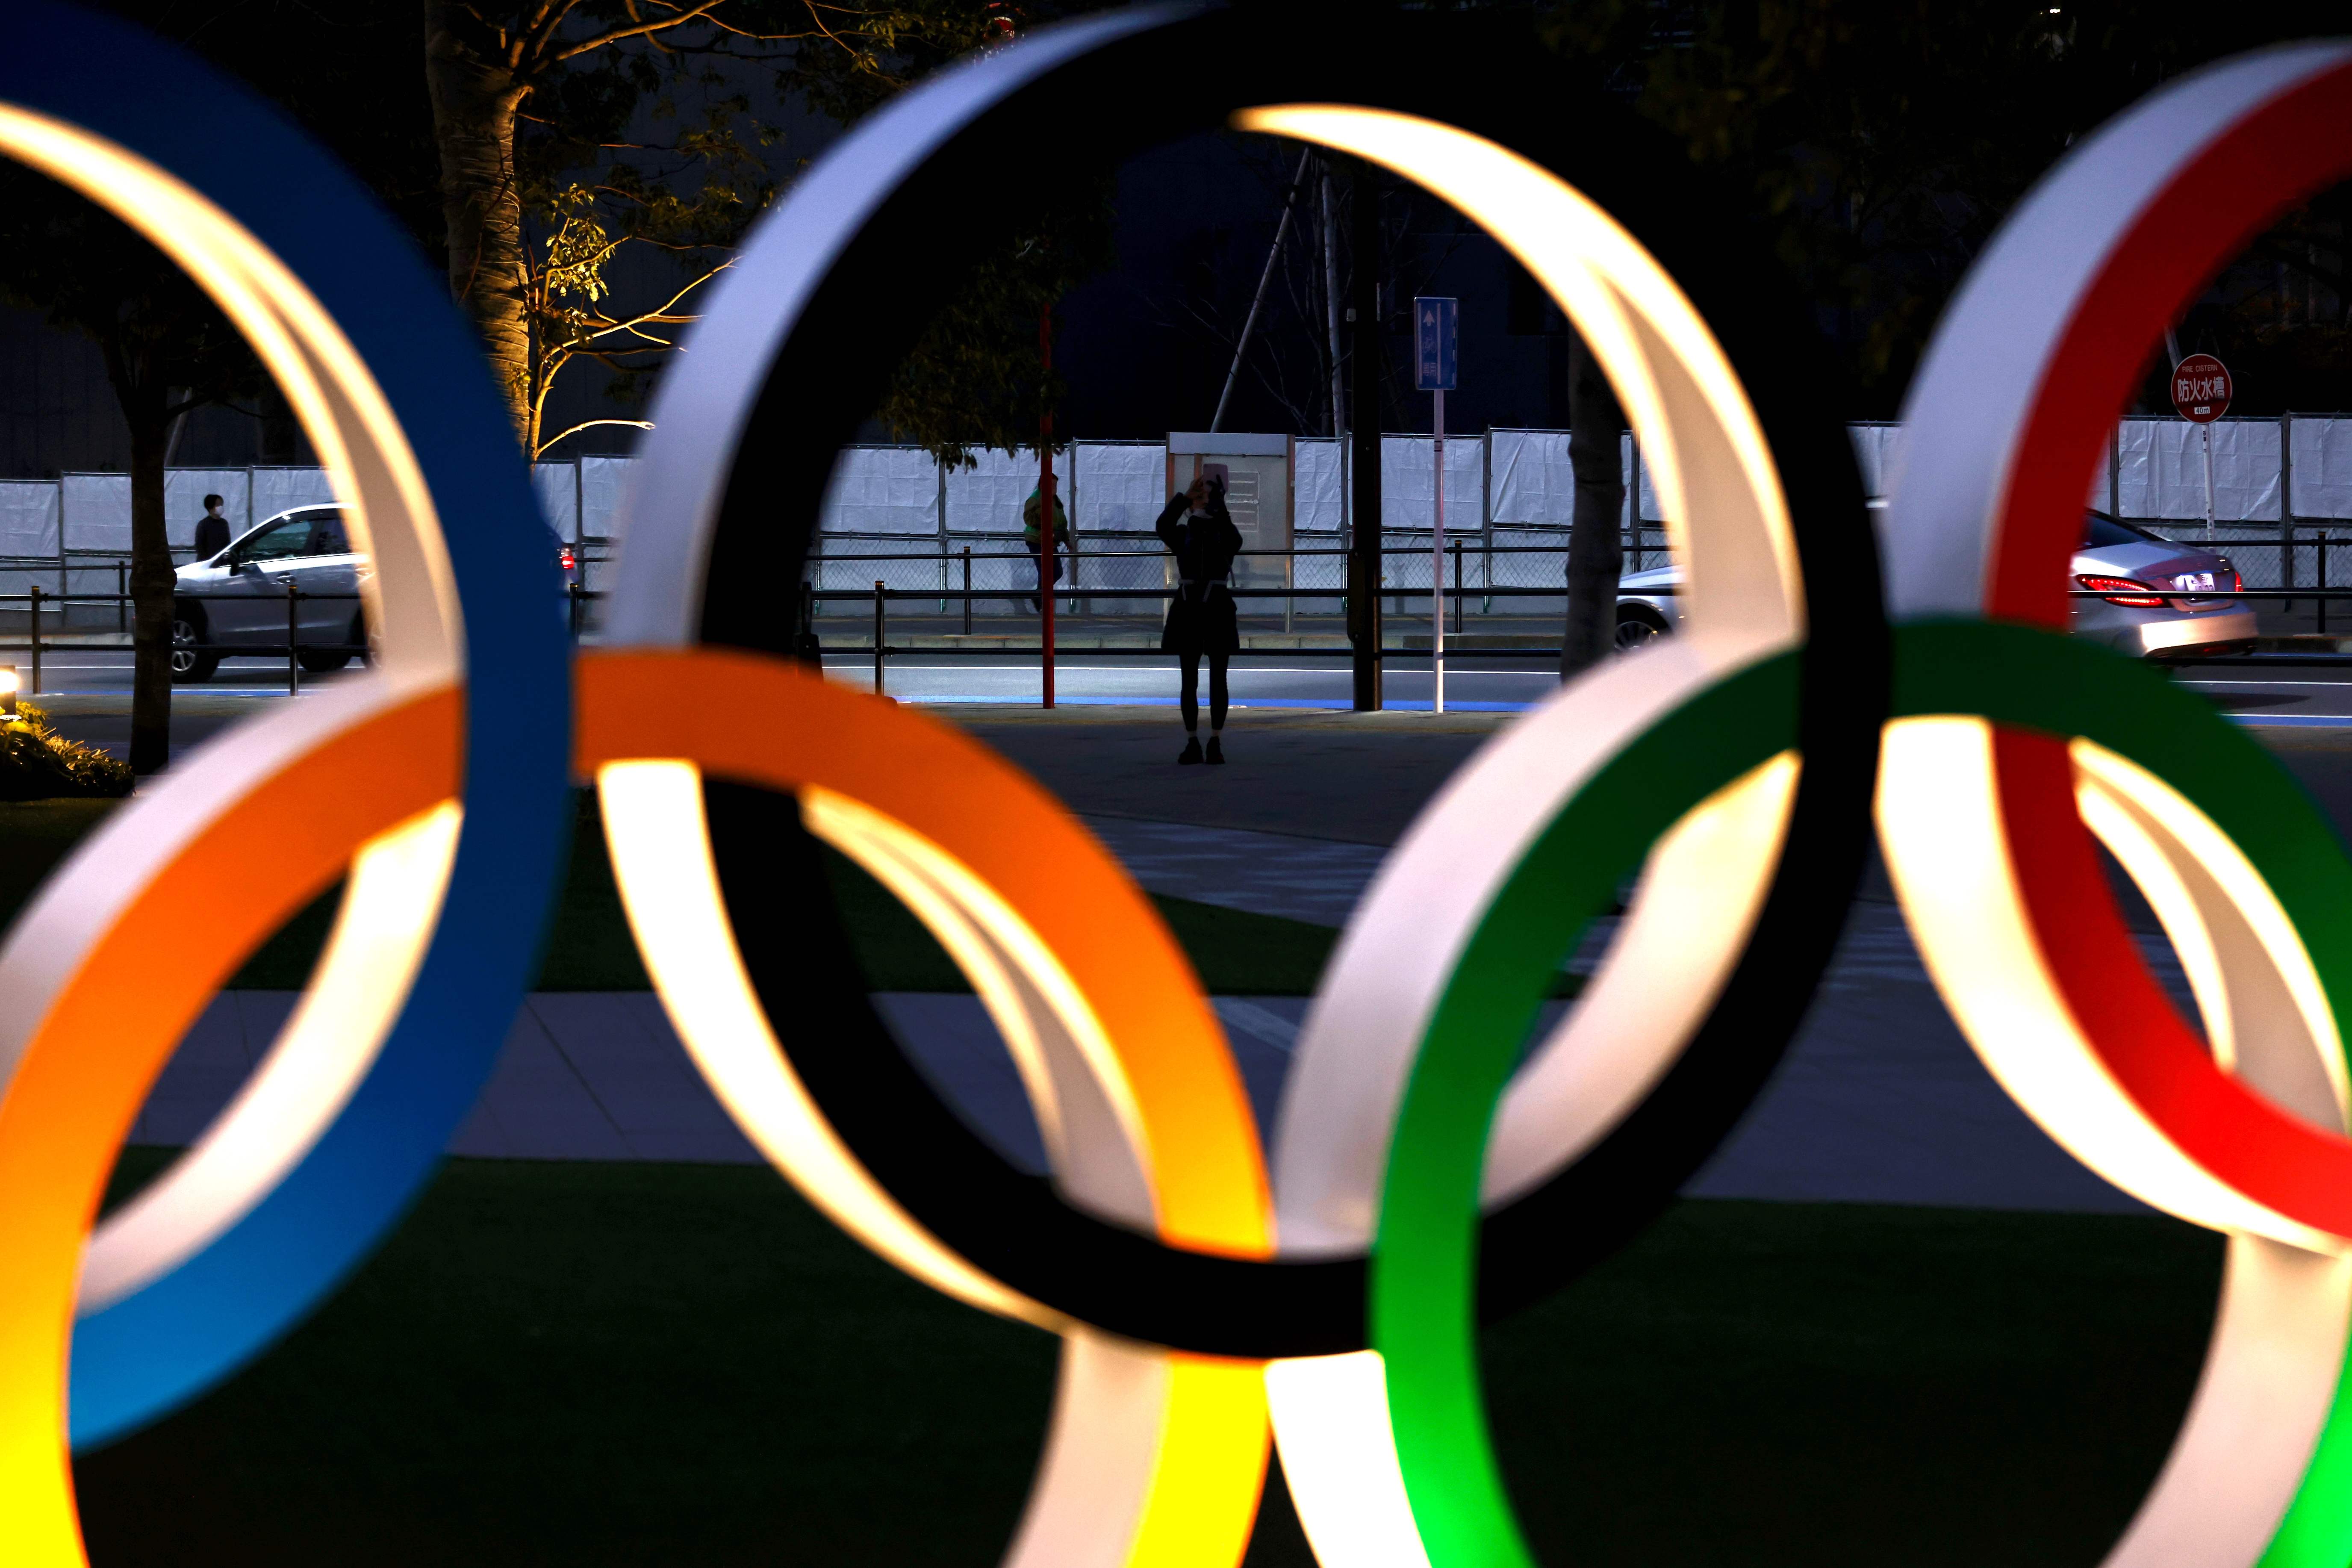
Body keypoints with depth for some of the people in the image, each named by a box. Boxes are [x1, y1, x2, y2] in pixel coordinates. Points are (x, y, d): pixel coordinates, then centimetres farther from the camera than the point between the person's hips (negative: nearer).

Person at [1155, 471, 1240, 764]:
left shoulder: (1227, 535, 4)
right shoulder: (1183, 534, 5)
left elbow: (1232, 538, -21)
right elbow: (1162, 527, -16)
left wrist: (1217, 504, -28)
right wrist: (1185, 498, -24)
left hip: (1218, 609, -1)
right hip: (1188, 608, 1)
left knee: (1217, 679, 1)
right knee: (1190, 679, 3)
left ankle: (1216, 743, 4)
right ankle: (1192, 744, 7)